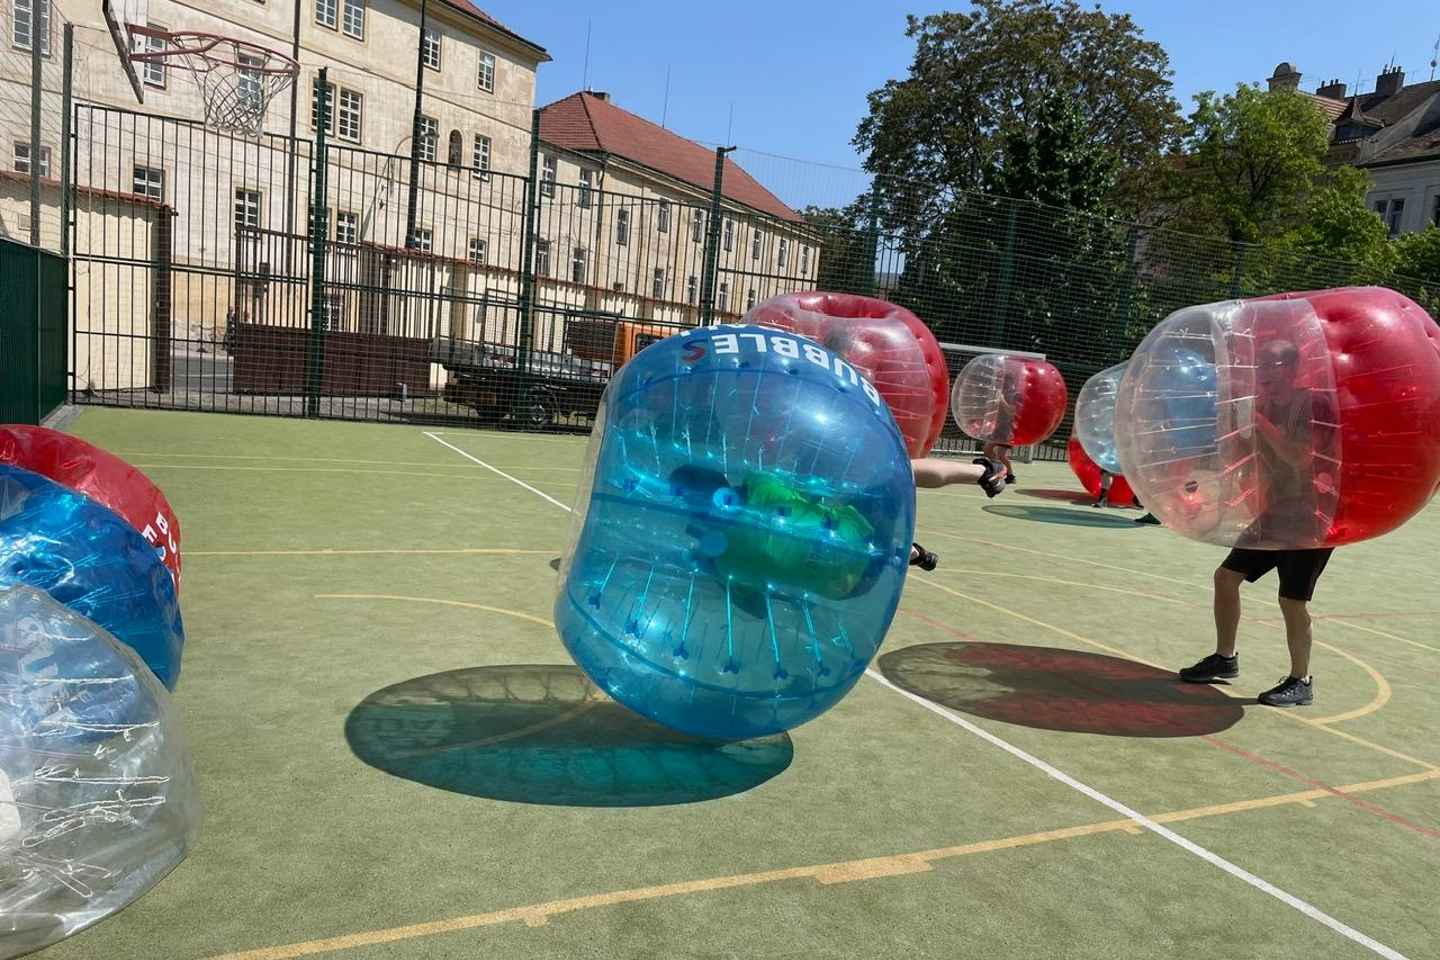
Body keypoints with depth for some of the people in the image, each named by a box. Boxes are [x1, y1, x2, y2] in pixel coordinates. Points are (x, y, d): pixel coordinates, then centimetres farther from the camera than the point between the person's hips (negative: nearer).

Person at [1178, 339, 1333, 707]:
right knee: (1226, 576, 7)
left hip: (1311, 521, -8)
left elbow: (1301, 457, -27)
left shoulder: (1312, 403, -15)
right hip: (1273, 517, 8)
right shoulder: (1263, 405, 7)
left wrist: (1259, 420, -25)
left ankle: (1301, 682, 9)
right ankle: (1225, 658, 21)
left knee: (1291, 599, -8)